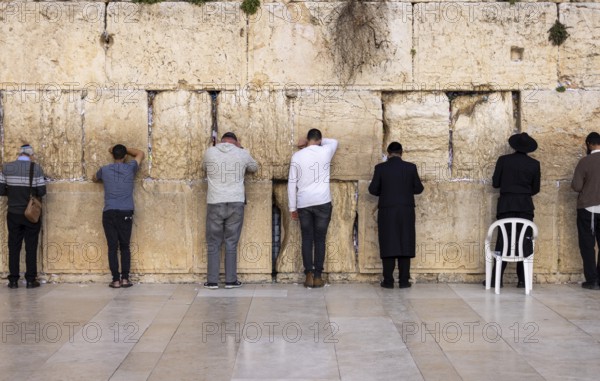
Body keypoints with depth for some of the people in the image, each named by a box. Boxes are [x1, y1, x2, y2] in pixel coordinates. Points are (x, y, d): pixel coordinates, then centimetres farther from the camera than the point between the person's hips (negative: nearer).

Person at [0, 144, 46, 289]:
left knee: (14, 247, 8)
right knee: (31, 247, 5)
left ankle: (13, 280, 8)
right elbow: (41, 192, -9)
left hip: (13, 214, 2)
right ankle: (31, 280, 6)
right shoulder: (36, 168, -9)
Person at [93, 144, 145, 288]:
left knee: (112, 247, 1)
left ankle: (116, 280, -2)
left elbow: (94, 179, 30)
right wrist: (124, 149, 27)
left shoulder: (104, 170, 6)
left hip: (109, 213, 0)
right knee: (125, 247, 8)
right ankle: (125, 278, 4)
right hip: (126, 213, 0)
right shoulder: (130, 168, 4)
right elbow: (141, 154, 23)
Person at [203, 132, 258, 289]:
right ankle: (231, 280, 6)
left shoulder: (210, 152, 4)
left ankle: (212, 281, 6)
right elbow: (254, 168, 23)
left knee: (213, 243, 6)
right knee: (231, 243, 5)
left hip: (215, 204, 0)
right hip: (236, 203, 0)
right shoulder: (242, 153, 4)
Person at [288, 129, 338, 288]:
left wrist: (292, 207, 7)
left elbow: (291, 183, 3)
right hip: (322, 203, -1)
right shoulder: (325, 151, 1)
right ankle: (318, 276, 2)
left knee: (307, 240, 5)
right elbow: (334, 141, 26)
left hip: (303, 204, 1)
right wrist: (318, 141, 24)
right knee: (320, 240, 3)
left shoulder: (297, 156, 3)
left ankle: (309, 275, 1)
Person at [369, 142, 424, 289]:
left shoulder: (380, 168, -3)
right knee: (405, 244, 5)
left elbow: (373, 189, -1)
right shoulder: (411, 167, -1)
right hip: (406, 211, 1)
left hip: (387, 211, 0)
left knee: (388, 245, 3)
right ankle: (404, 280, 3)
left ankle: (388, 280, 2)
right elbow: (419, 188, 5)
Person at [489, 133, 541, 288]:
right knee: (525, 242, 4)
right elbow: (535, 189, 6)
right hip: (526, 206, 0)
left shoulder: (503, 160, -2)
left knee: (502, 240, 2)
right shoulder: (534, 164, 1)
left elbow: (495, 183, 2)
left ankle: (497, 278, -1)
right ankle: (522, 279, 2)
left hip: (506, 205, 0)